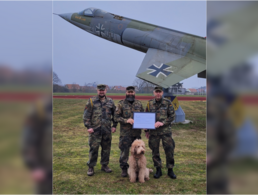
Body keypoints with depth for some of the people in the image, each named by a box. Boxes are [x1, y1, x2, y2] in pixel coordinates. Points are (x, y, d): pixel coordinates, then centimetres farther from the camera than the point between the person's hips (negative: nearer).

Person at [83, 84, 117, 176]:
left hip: (107, 130, 3)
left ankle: (104, 165, 27)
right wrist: (88, 126, -10)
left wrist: (114, 125, 9)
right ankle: (91, 167, 14)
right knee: (93, 148, 0)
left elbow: (115, 114, 15)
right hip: (95, 130, -3)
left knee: (106, 148, 11)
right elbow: (86, 115, -3)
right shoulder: (91, 101, -1)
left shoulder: (110, 101, 9)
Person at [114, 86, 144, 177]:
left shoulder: (139, 103, 9)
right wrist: (126, 120, -19)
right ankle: (124, 168, 18)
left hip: (137, 132, 4)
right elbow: (116, 117, -5)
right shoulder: (121, 104, -2)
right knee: (124, 151, 2)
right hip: (125, 133, -3)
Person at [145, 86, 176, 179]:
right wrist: (146, 130, 11)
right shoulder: (150, 103, 6)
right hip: (153, 131, 2)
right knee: (155, 151, 8)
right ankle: (158, 170, 23)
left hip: (166, 131, -2)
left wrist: (162, 123, -14)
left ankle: (170, 170, 18)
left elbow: (172, 116, -1)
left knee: (169, 150, 1)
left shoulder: (167, 103, 0)